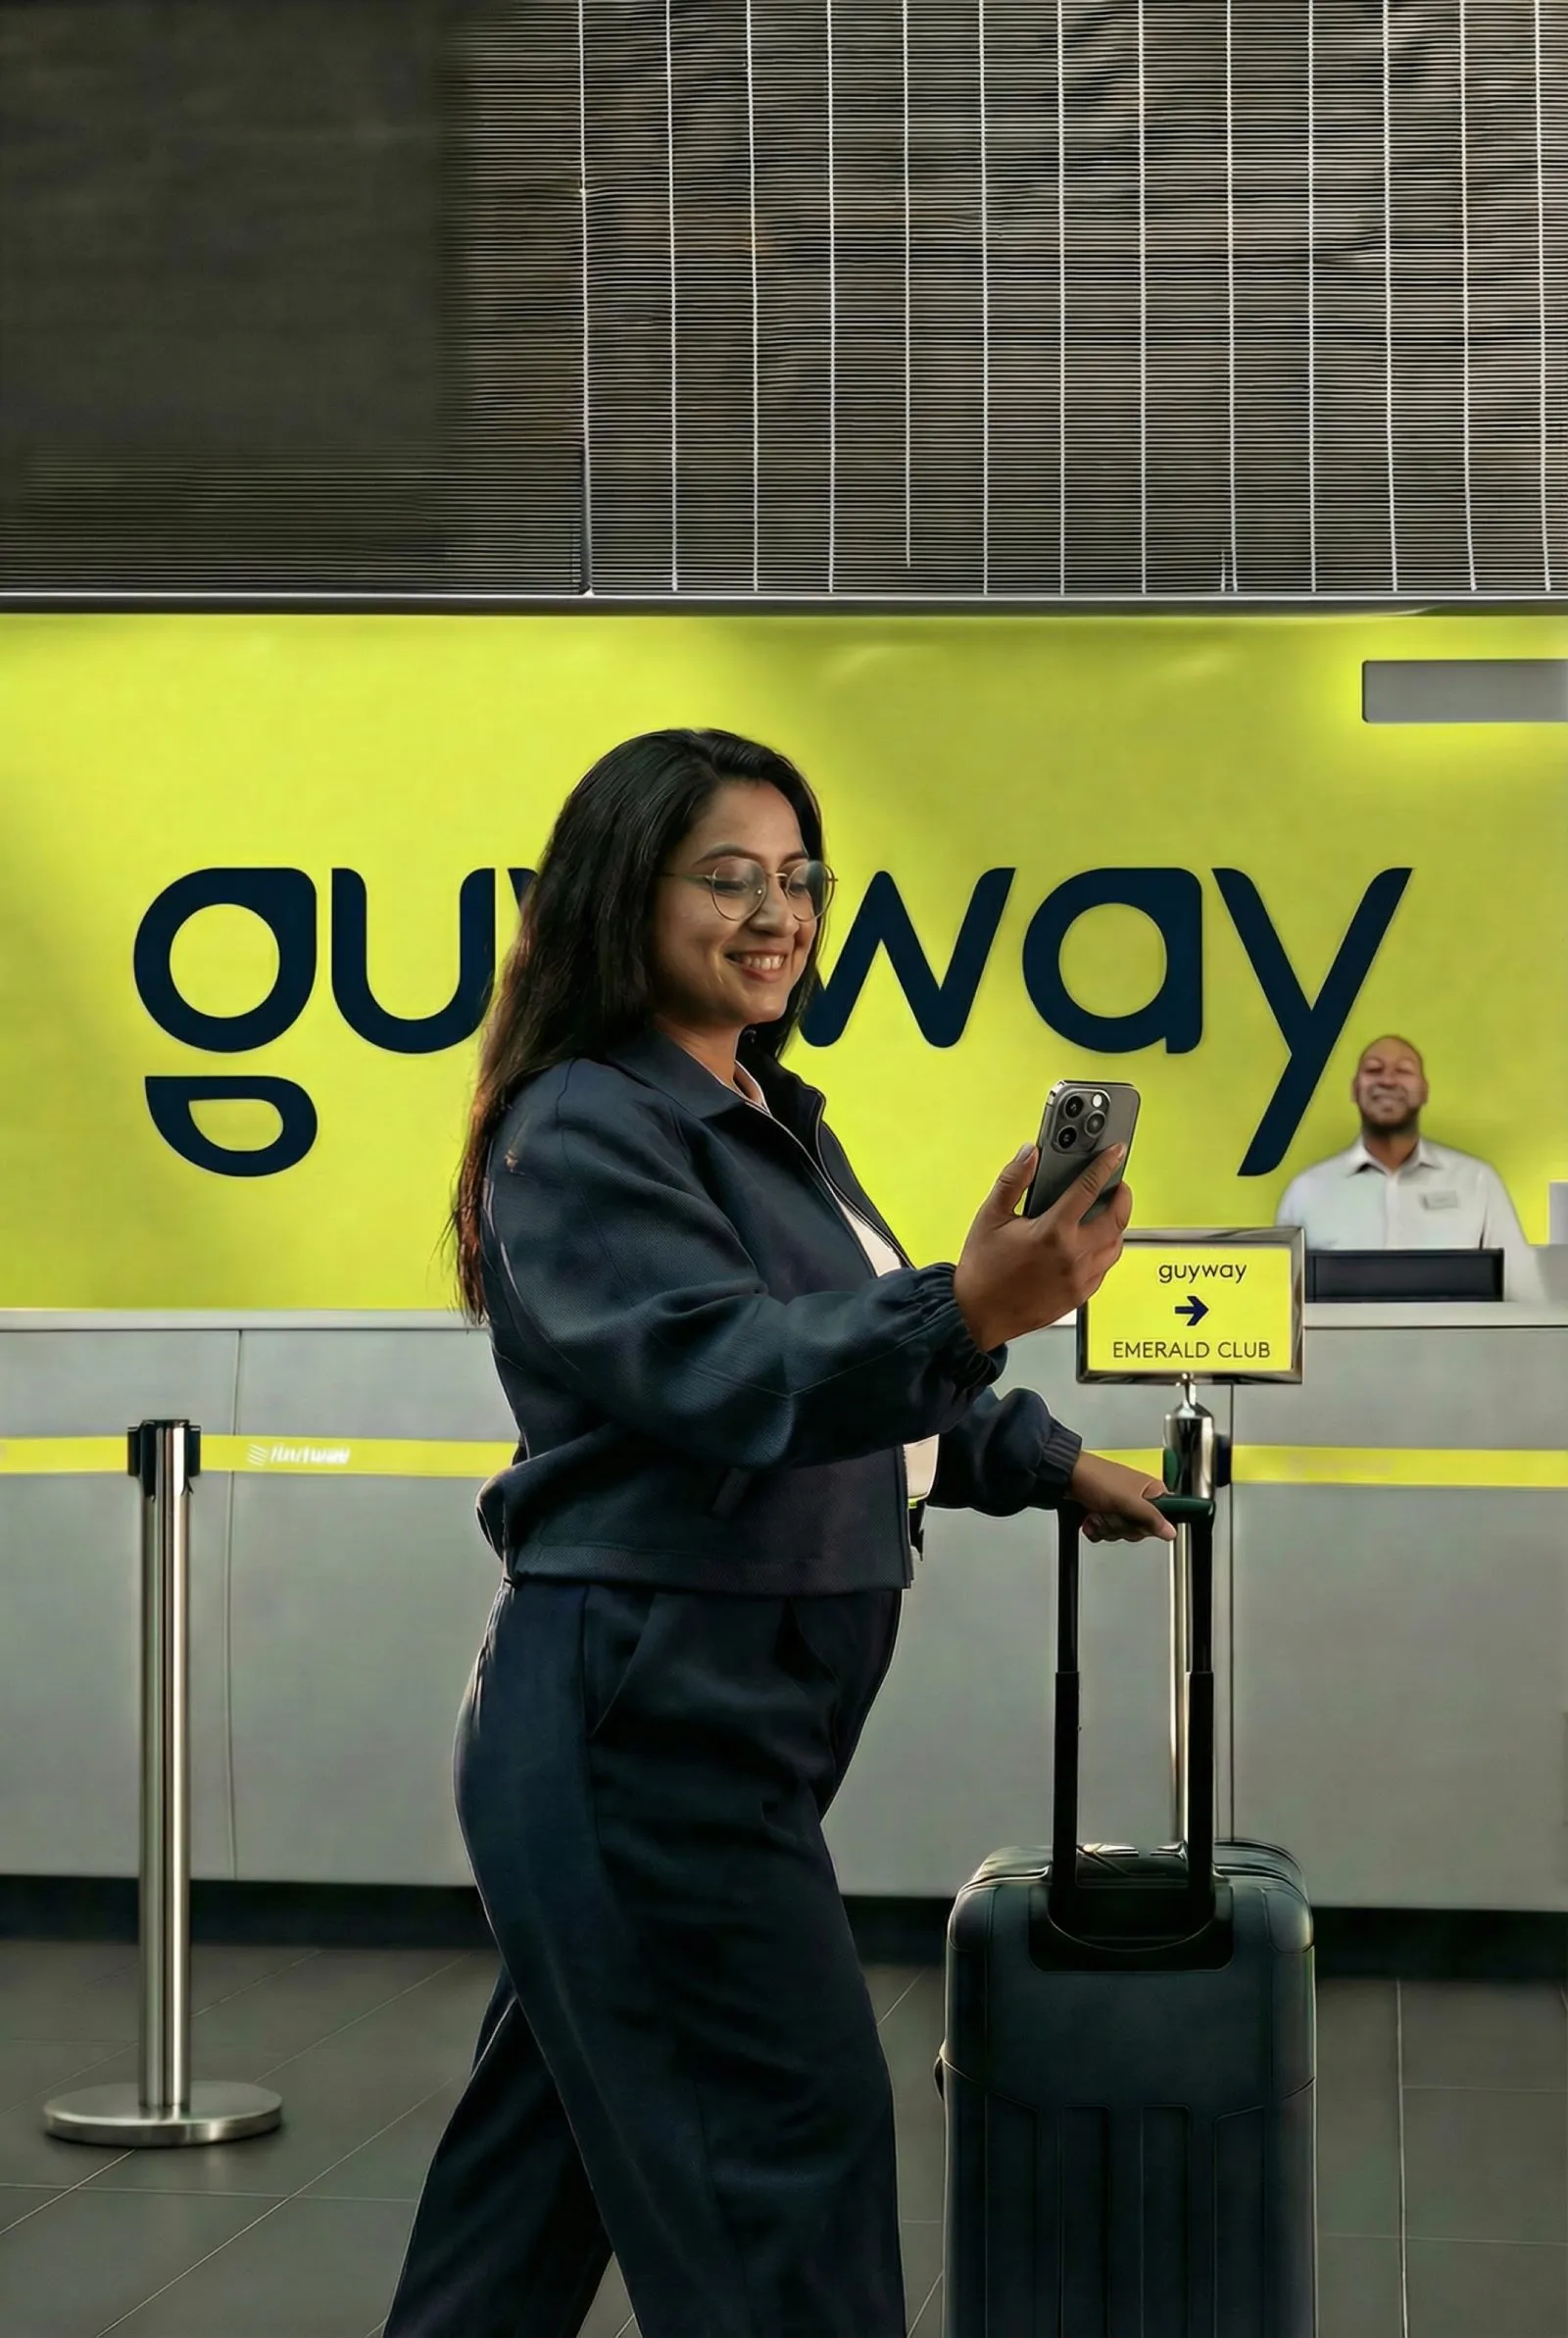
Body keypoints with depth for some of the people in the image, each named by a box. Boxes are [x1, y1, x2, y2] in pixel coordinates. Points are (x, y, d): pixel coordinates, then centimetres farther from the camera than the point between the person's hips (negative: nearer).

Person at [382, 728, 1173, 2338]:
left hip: (725, 1714, 9)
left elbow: (843, 1370, 28)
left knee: (559, 2137, 16)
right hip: (645, 1715, -9)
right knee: (791, 2144, -7)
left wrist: (1046, 1464, 26)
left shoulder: (772, 1120, 16)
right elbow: (722, 1372, -30)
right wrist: (965, 1316, -45)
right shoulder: (581, 1133, -14)